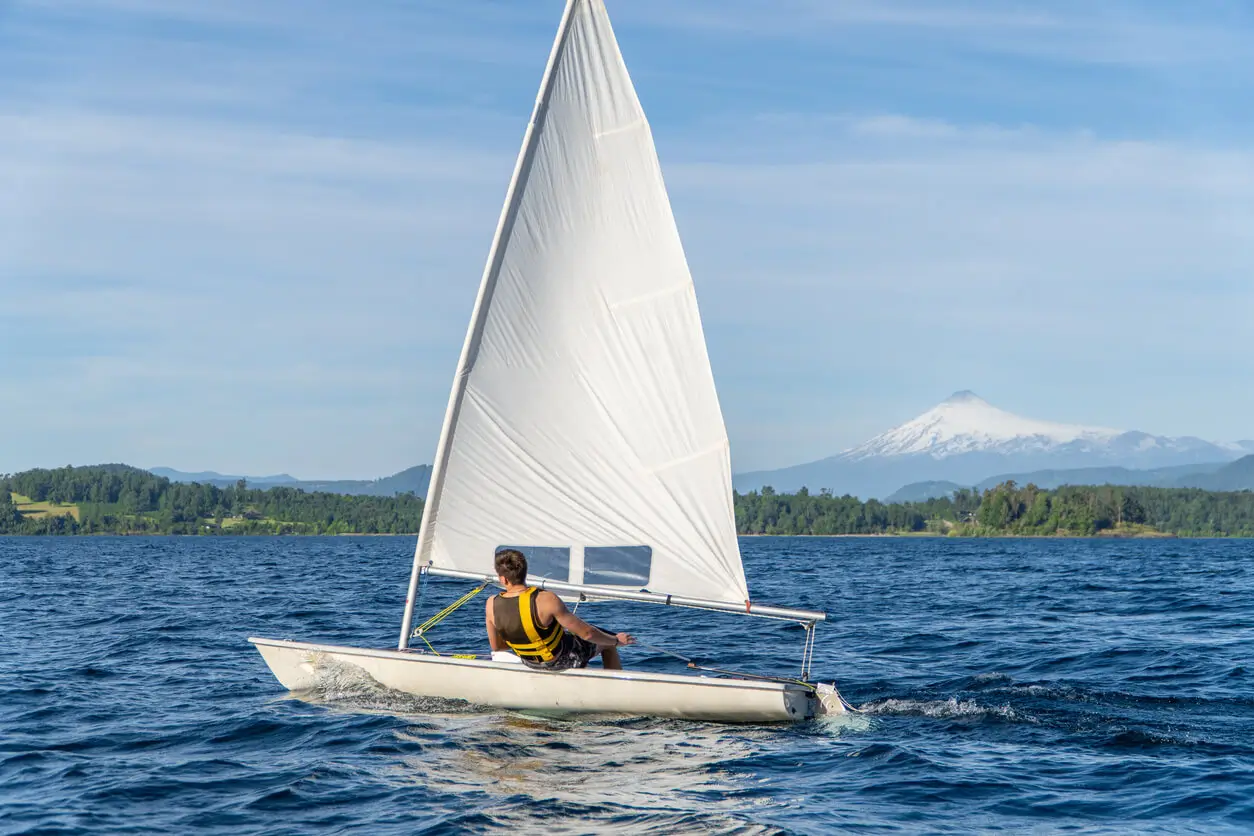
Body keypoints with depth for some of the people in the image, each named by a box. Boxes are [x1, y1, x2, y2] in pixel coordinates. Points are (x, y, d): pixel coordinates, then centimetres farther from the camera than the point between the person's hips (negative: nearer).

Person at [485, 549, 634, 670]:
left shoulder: (492, 604, -20)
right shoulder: (546, 600, -33)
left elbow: (496, 646, -4)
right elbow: (586, 633, -25)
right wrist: (616, 640, -7)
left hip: (529, 662, 5)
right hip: (562, 661, -5)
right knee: (608, 643, 21)